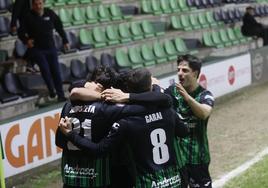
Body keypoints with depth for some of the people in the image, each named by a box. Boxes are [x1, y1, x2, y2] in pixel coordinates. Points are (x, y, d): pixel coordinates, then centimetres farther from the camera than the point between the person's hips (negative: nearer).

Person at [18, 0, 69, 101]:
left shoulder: (50, 14, 0)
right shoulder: (29, 17, -9)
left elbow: (59, 27, 11)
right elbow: (21, 32, -5)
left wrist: (65, 41, 13)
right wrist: (26, 40, -24)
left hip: (51, 48, 3)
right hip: (37, 49, -3)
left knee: (56, 71, -1)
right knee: (45, 69, -18)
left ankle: (60, 95, 7)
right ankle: (51, 90, 1)